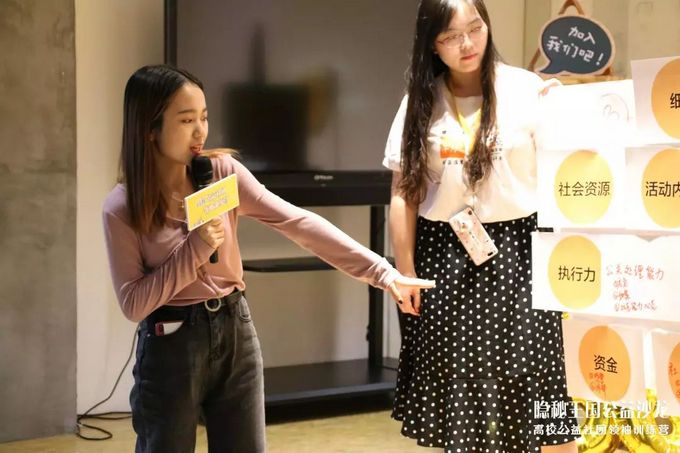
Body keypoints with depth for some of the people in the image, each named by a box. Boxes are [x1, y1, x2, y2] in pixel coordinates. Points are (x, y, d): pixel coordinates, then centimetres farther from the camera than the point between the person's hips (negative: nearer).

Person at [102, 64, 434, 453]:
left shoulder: (223, 172, -3)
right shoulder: (122, 208, -10)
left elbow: (298, 222, -10)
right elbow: (134, 303, -11)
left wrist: (381, 271, -17)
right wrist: (196, 247, -20)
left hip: (236, 332, 3)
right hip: (171, 345, -3)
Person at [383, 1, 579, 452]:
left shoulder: (528, 90, -2)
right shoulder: (422, 102, 4)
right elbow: (405, 194, 4)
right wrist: (405, 271, 1)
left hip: (516, 251, -2)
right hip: (444, 254, 3)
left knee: (531, 381, -4)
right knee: (454, 382, 10)